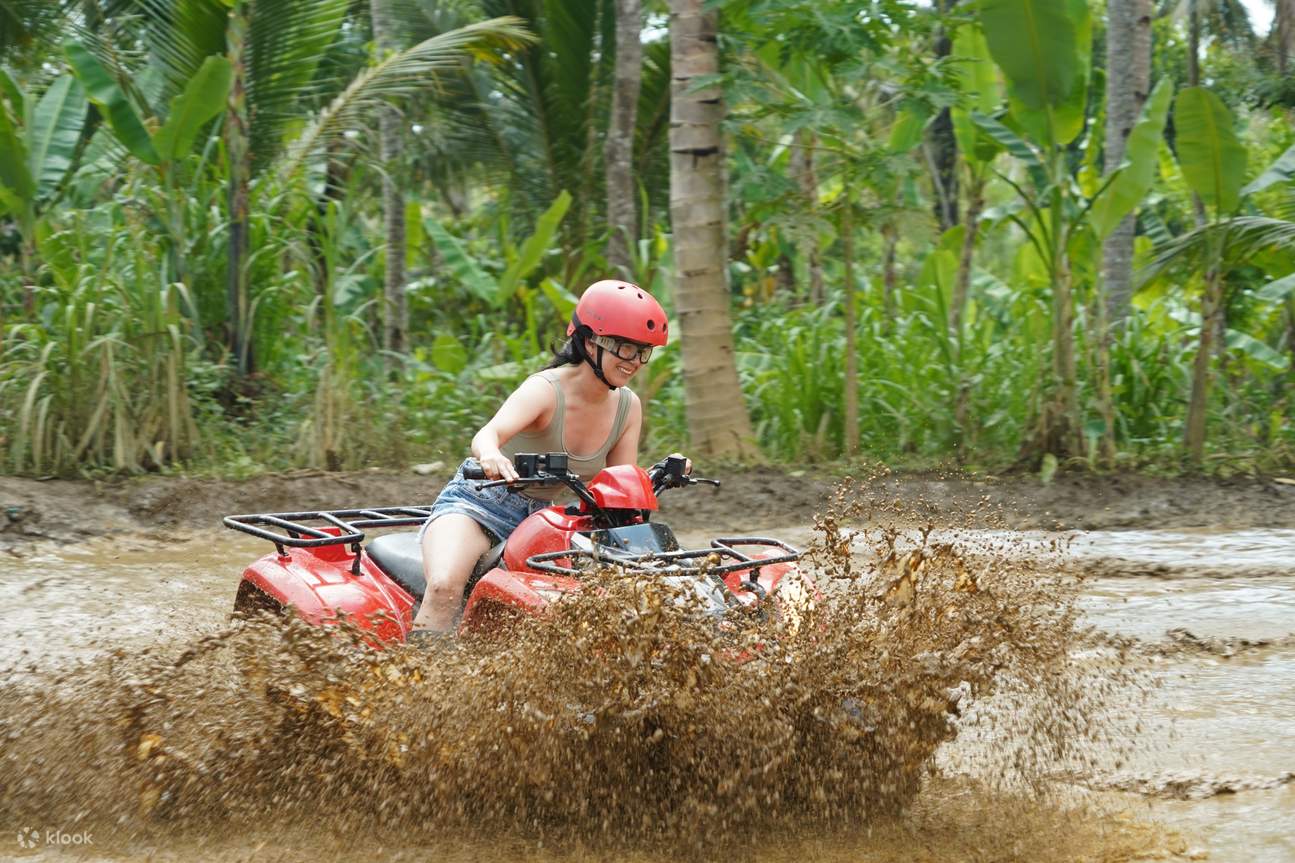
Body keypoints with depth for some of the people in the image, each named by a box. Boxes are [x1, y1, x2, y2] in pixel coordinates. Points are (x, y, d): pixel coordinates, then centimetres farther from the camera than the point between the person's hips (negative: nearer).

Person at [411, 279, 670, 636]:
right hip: (479, 503, -6)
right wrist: (491, 455, -66)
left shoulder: (627, 407, -2)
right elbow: (486, 435, -41)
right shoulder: (545, 390, -23)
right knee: (445, 587, -34)